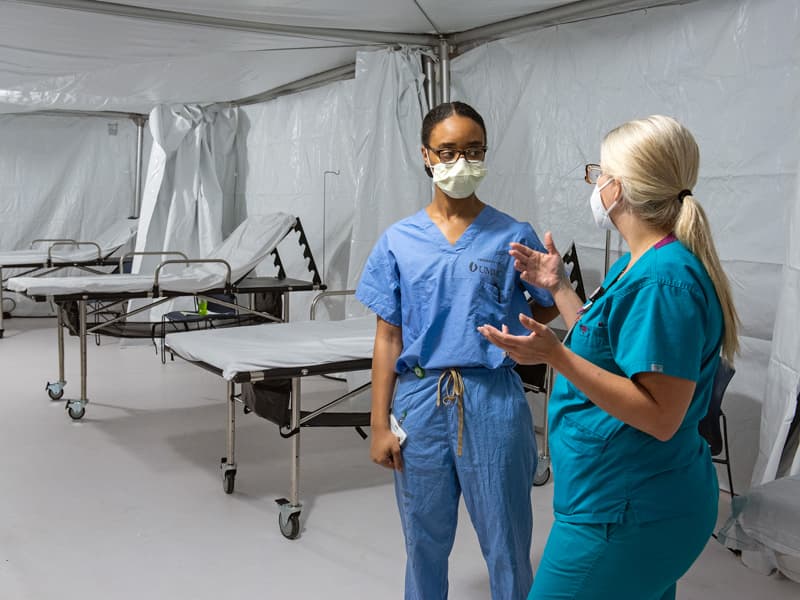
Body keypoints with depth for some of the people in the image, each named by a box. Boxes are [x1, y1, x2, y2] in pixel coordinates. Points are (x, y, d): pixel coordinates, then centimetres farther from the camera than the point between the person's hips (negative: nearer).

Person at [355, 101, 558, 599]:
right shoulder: (399, 241, 2)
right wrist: (380, 424, 1)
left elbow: (552, 306, 9)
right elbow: (388, 339, 3)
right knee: (424, 541, 15)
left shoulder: (513, 237, -2)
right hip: (421, 398, 2)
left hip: (493, 401, -1)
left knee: (507, 543, 8)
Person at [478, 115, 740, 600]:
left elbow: (661, 417, -27)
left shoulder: (664, 279, -24)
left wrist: (555, 356, -32)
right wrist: (558, 287, 15)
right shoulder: (639, 264, 8)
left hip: (623, 513, -10)